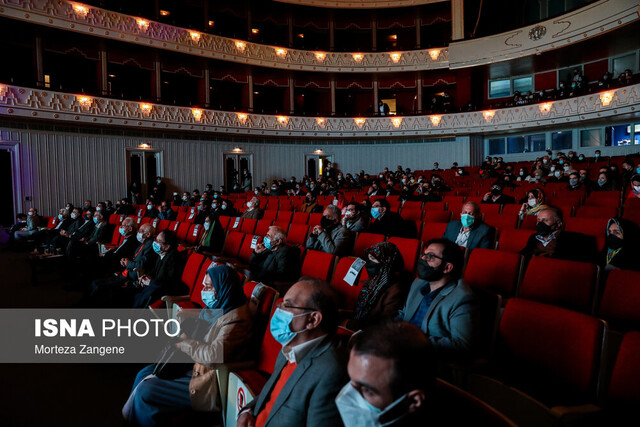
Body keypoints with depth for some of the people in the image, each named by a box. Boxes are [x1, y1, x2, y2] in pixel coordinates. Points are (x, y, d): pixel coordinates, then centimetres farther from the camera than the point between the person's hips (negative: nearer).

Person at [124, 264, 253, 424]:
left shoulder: (235, 319, -26)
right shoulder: (216, 307, 5)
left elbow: (213, 355, -32)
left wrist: (183, 341, -17)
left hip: (211, 385, -10)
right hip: (196, 366, 10)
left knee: (145, 391, -10)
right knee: (144, 374, 14)